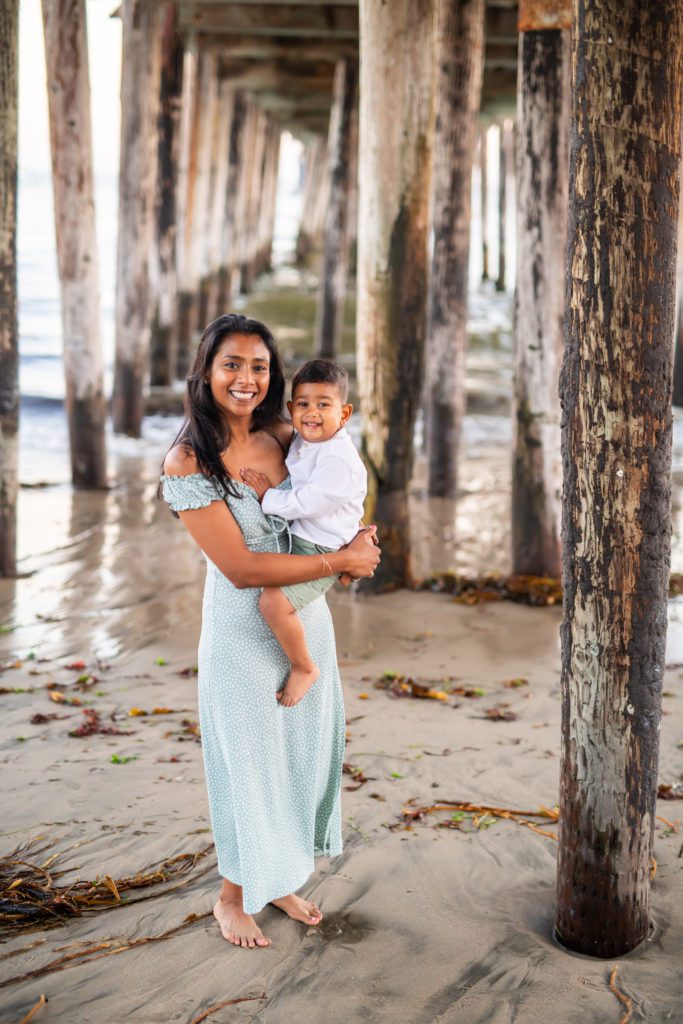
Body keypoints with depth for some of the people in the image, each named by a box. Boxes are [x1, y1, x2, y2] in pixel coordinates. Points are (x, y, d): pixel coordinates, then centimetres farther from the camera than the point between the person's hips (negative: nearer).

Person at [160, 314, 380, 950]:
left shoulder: (284, 437, -2)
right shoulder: (187, 463, -18)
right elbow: (241, 568, -23)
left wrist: (358, 534, -5)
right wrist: (341, 561, -19)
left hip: (306, 621, 6)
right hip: (243, 632, -6)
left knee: (304, 750, 16)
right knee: (250, 761, 8)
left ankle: (279, 879, 38)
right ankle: (232, 896, 32)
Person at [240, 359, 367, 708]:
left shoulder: (338, 460, -23)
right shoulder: (302, 442, 5)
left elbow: (307, 502, -26)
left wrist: (267, 494, -17)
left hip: (320, 551, -10)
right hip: (295, 540, 10)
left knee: (274, 602, -27)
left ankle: (304, 668, -4)